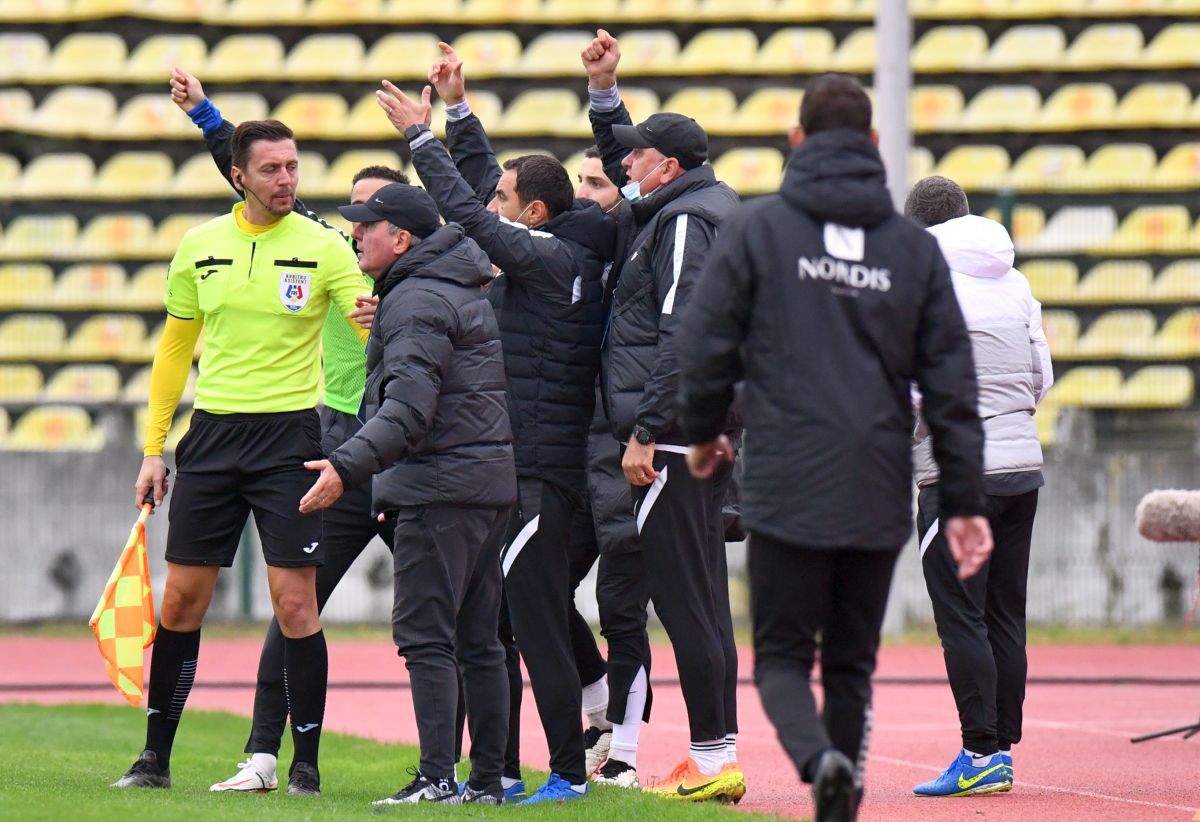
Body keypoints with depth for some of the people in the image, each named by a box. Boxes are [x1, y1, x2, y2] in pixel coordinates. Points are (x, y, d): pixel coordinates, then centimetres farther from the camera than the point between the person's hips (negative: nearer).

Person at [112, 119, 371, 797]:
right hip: (212, 432, 3)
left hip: (289, 432, -3)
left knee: (295, 602, -7)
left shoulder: (323, 247, -3)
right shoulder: (199, 247, 6)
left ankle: (306, 766, 0)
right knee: (181, 600, 5)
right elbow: (175, 349, 14)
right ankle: (156, 758, 16)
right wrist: (154, 448, 11)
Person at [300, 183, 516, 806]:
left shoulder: (415, 303, -11)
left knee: (424, 634, -10)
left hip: (441, 486, -10)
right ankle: (488, 778, 11)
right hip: (491, 481, 10)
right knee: (478, 639, 10)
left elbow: (409, 407, -23)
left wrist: (348, 467, -32)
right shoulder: (468, 292, 20)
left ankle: (437, 778, -14)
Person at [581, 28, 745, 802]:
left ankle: (715, 758, -10)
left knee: (682, 599, -9)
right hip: (708, 437, 10)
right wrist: (604, 89, 30)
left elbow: (682, 334, -20)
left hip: (675, 436, -10)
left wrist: (645, 431, -21)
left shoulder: (685, 221, -11)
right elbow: (623, 153, 39)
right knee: (701, 599, 11)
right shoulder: (696, 208, 18)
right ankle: (716, 758, 13)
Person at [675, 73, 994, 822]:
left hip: (787, 489, -3)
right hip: (880, 496, 3)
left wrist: (704, 431, 19)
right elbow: (952, 384, 6)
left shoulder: (758, 228, 0)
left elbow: (707, 346, 0)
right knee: (852, 661, 14)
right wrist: (965, 500, 8)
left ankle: (821, 759, -25)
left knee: (782, 655, 3)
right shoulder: (915, 247, 7)